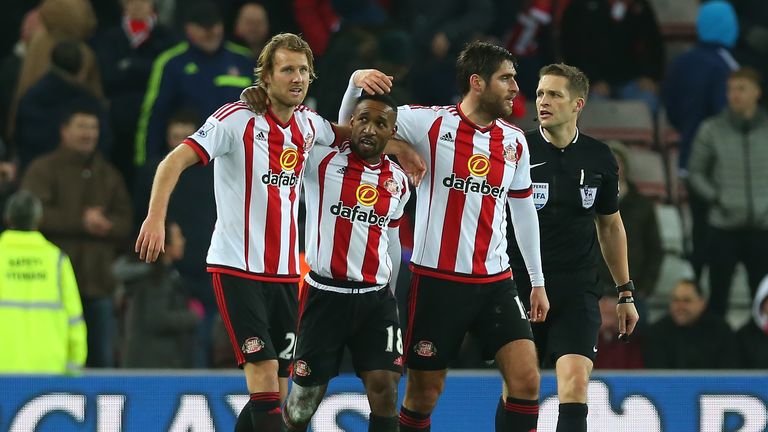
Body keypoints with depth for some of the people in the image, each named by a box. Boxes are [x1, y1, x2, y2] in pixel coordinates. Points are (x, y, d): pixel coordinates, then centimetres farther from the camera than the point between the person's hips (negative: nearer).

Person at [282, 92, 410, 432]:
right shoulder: (322, 160, -3)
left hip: (376, 298, 3)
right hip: (324, 294, -3)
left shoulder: (398, 181, 10)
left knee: (385, 390, -9)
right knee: (305, 398, 2)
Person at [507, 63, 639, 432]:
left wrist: (625, 292, 20)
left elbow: (610, 225, 19)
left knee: (575, 384, -14)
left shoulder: (599, 159, 5)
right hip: (520, 287, -1)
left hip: (577, 290, 1)